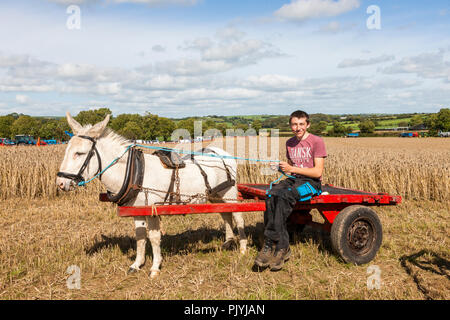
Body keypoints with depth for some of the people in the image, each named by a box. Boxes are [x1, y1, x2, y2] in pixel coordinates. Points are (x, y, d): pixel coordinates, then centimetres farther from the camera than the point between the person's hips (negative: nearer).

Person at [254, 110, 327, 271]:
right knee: (271, 195, -28)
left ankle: (270, 245, -30)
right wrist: (283, 169, 4)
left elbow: (318, 172, -11)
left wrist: (292, 169, -17)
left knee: (283, 196, -35)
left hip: (311, 182, -6)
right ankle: (282, 248, -30)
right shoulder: (290, 143, 17)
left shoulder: (317, 142, -3)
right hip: (292, 179, 6)